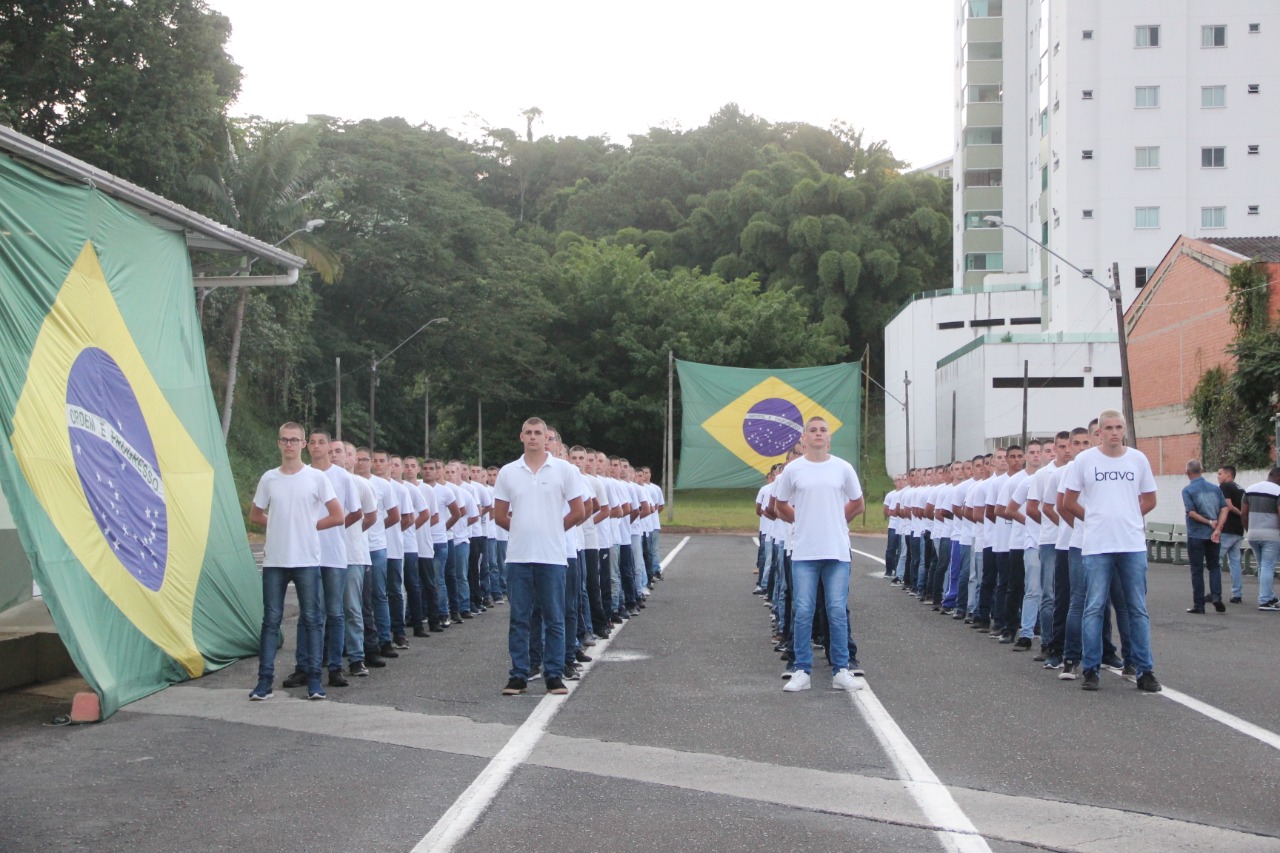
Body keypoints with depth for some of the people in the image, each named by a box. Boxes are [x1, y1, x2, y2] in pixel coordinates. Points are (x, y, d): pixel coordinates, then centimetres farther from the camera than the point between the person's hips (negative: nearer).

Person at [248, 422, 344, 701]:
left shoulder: (316, 478, -2)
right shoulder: (269, 479, 6)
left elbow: (337, 517, 0)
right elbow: (255, 515, 17)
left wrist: (309, 526, -1)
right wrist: (278, 525, 5)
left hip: (306, 560, -2)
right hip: (274, 560, 2)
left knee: (311, 618, 2)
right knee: (271, 619, 3)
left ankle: (313, 678, 7)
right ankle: (265, 679, 5)